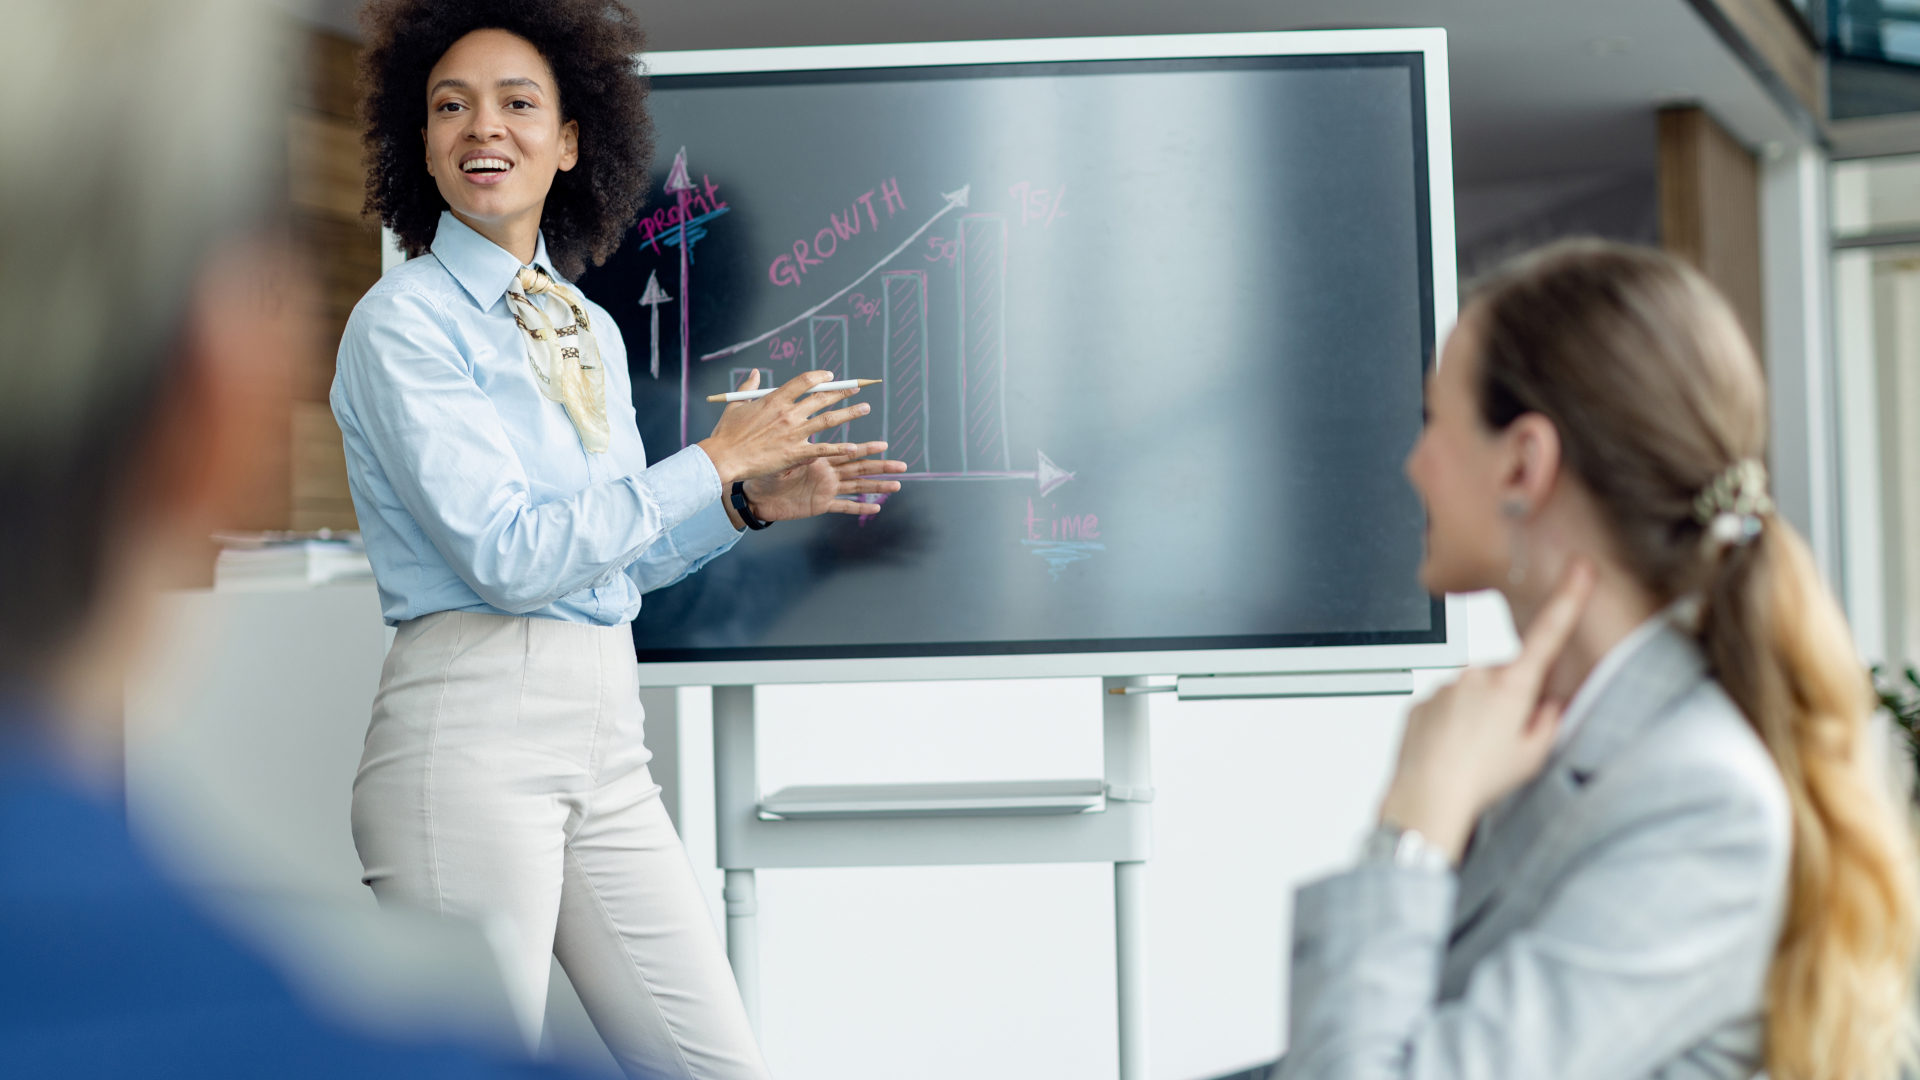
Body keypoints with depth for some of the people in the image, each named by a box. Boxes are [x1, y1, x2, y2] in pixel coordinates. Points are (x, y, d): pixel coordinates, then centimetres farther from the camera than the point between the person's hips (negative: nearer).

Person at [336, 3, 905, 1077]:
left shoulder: (592, 330, 17)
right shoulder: (404, 322, -6)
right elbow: (507, 555, -16)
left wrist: (752, 503, 9)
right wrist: (714, 462, -10)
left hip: (609, 744, 7)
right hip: (472, 731, -7)